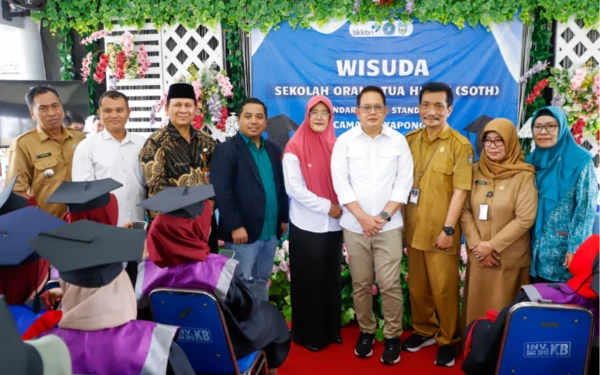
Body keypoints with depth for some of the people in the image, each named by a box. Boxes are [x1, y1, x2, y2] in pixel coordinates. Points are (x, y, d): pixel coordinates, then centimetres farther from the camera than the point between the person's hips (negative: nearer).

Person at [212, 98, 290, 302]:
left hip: (271, 232, 6)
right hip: (243, 232, -6)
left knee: (262, 282, 19)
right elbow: (222, 192, -15)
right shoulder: (226, 150, -8)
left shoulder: (273, 150, 12)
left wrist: (284, 218, 14)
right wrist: (234, 226, -19)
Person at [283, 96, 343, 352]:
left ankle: (331, 328, 30)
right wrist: (327, 206, -15)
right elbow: (294, 189, -14)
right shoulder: (295, 148, -8)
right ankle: (308, 333, 23)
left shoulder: (335, 146, 6)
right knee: (309, 280, 7)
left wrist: (341, 208, -9)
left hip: (333, 224, 4)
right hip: (307, 226, -4)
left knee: (331, 277, 14)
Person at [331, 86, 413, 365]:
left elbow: (404, 182, 0)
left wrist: (384, 216, -10)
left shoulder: (398, 141, 3)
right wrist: (363, 217, -11)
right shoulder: (345, 141, 1)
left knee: (389, 284, -1)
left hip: (389, 225, 0)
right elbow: (340, 182, -4)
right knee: (360, 283, 10)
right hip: (355, 225, 1)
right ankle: (366, 330, 28)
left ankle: (393, 336, 16)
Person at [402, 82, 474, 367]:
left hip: (440, 232, -4)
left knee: (444, 289, 7)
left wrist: (448, 229, -15)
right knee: (417, 286, 16)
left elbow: (460, 191, -11)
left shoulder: (460, 145, -7)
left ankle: (448, 340, 27)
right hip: (413, 229, 4)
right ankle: (424, 330, 36)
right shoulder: (409, 141, 5)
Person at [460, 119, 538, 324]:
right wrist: (476, 245, -9)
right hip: (478, 256, 3)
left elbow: (525, 219, -13)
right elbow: (465, 211, 1)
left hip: (510, 258, -3)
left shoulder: (524, 175, -8)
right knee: (477, 306, 12)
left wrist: (493, 245, -14)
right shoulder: (476, 171, 3)